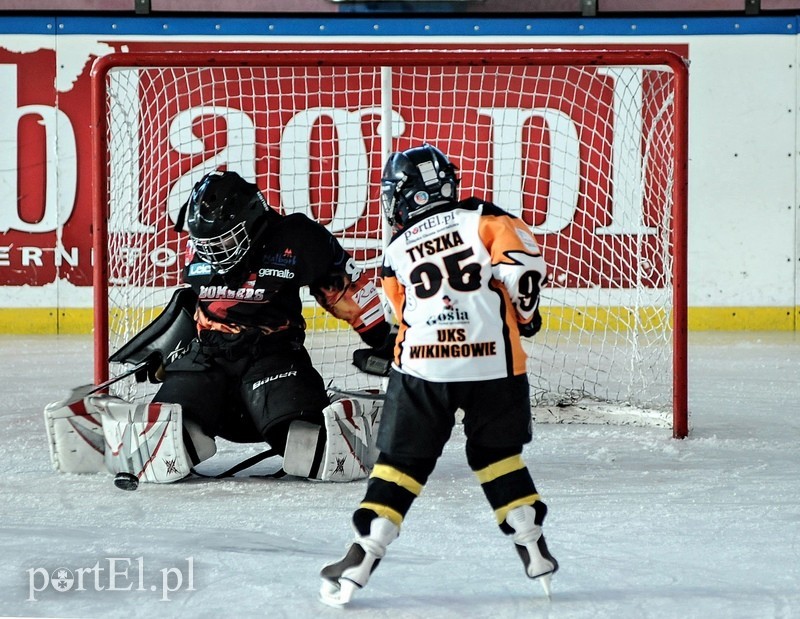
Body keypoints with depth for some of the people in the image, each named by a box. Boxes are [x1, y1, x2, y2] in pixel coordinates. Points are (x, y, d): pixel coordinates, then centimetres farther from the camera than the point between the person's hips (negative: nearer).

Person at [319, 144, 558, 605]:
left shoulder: (397, 252, 15)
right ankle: (535, 549, 16)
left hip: (421, 367, 0)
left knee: (402, 461, 8)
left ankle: (363, 557, 0)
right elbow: (523, 260, -7)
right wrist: (525, 310, 9)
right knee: (497, 453, 19)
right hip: (493, 364, 0)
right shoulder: (481, 219, 7)